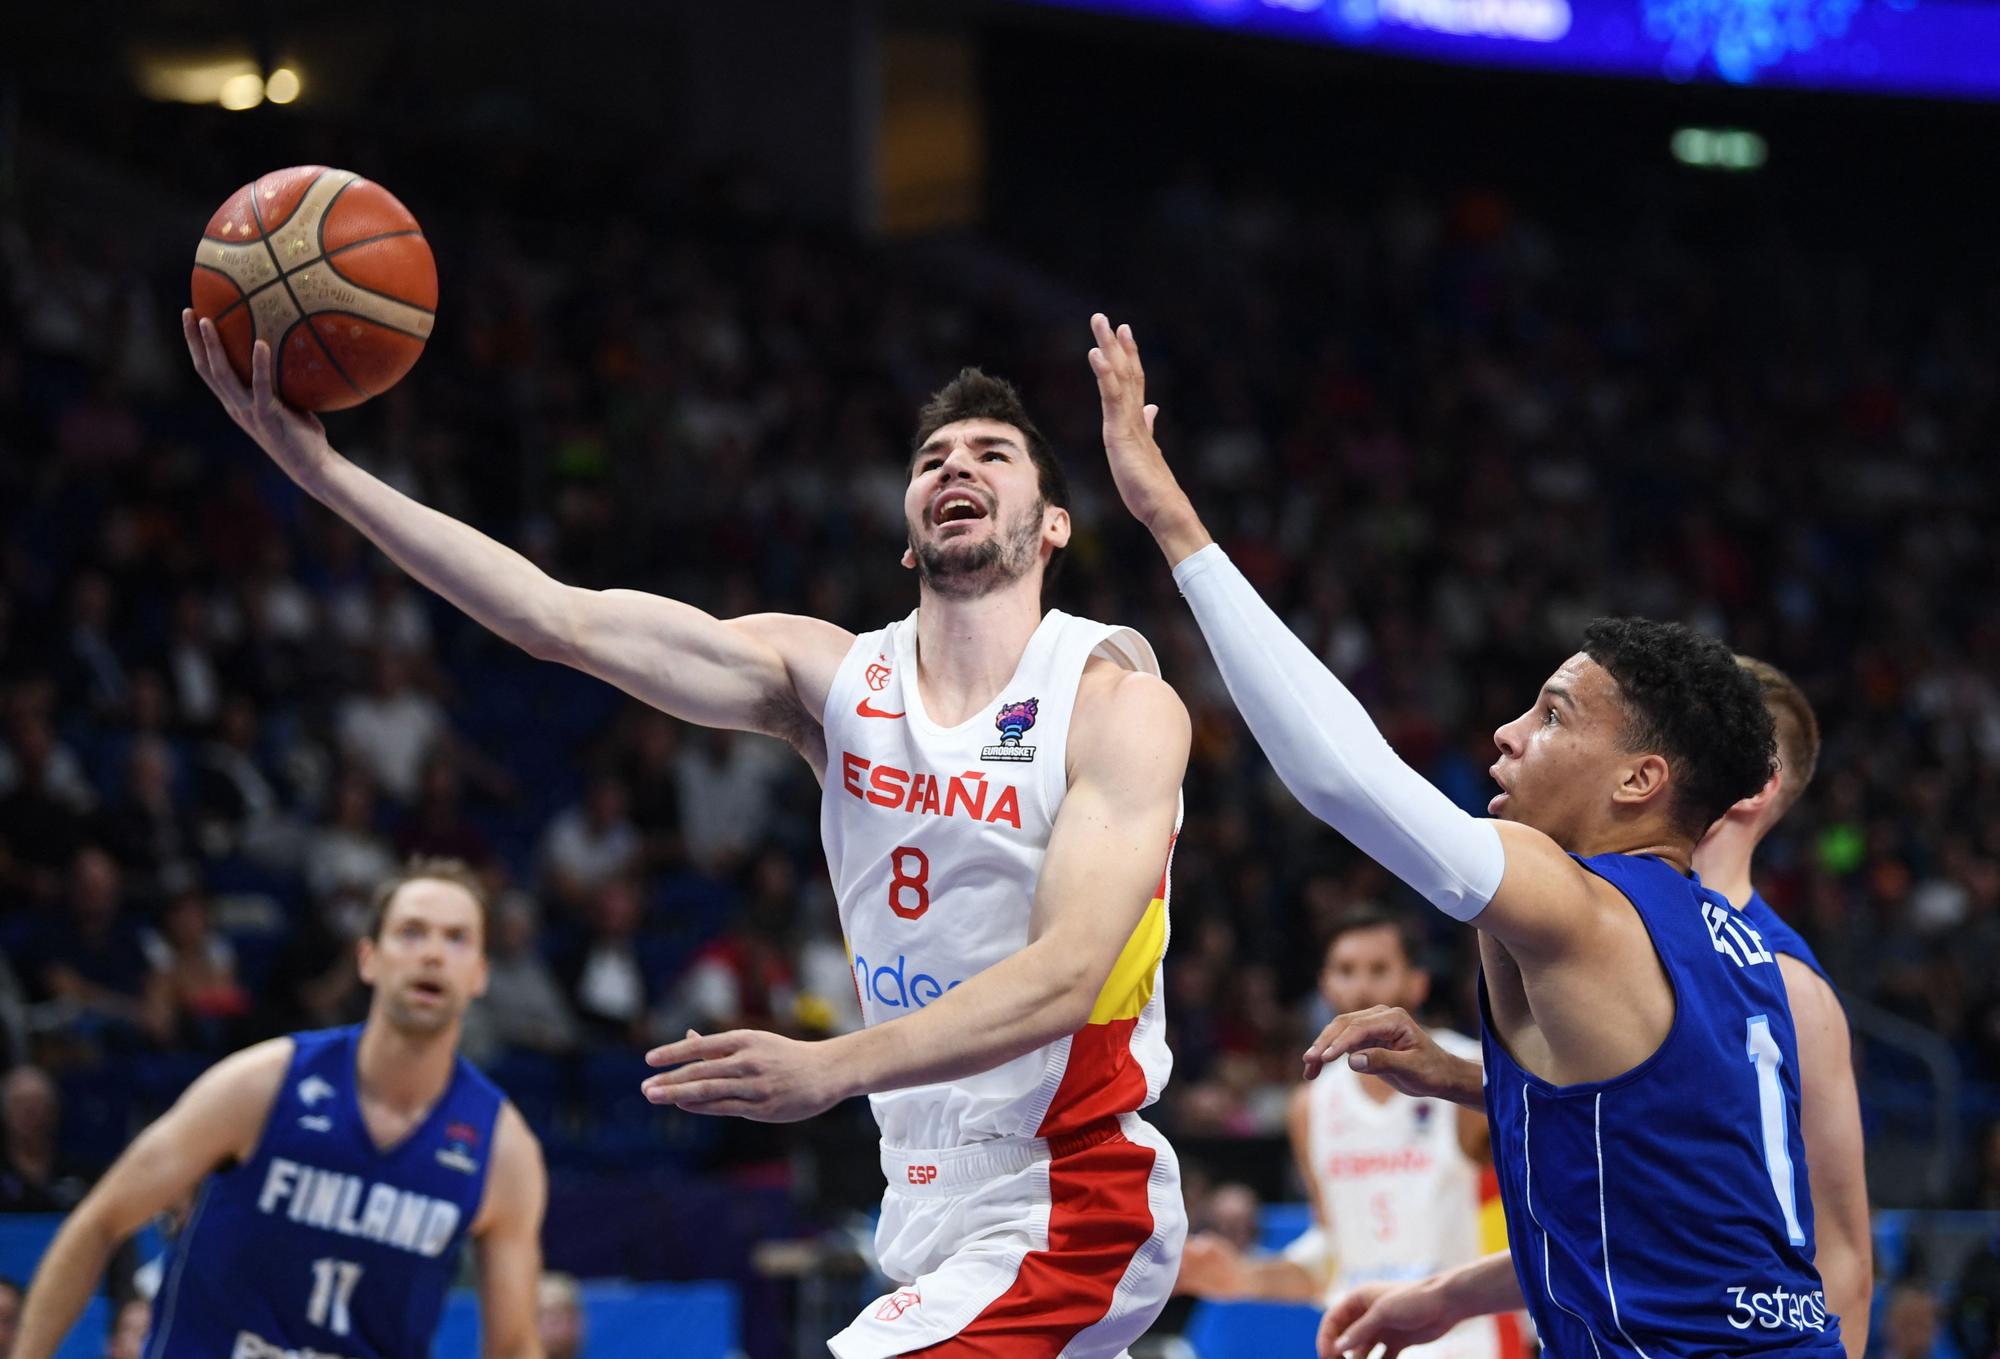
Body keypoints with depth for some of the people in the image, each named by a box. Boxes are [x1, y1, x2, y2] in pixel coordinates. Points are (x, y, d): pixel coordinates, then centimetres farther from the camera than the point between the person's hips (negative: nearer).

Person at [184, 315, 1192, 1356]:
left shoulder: (1119, 701, -13)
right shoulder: (830, 675, 2)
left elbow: (1067, 974, -25)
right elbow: (565, 620, -7)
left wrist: (830, 1068, -38)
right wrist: (325, 471, -16)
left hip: (1064, 1218, -7)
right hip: (938, 1214, 7)